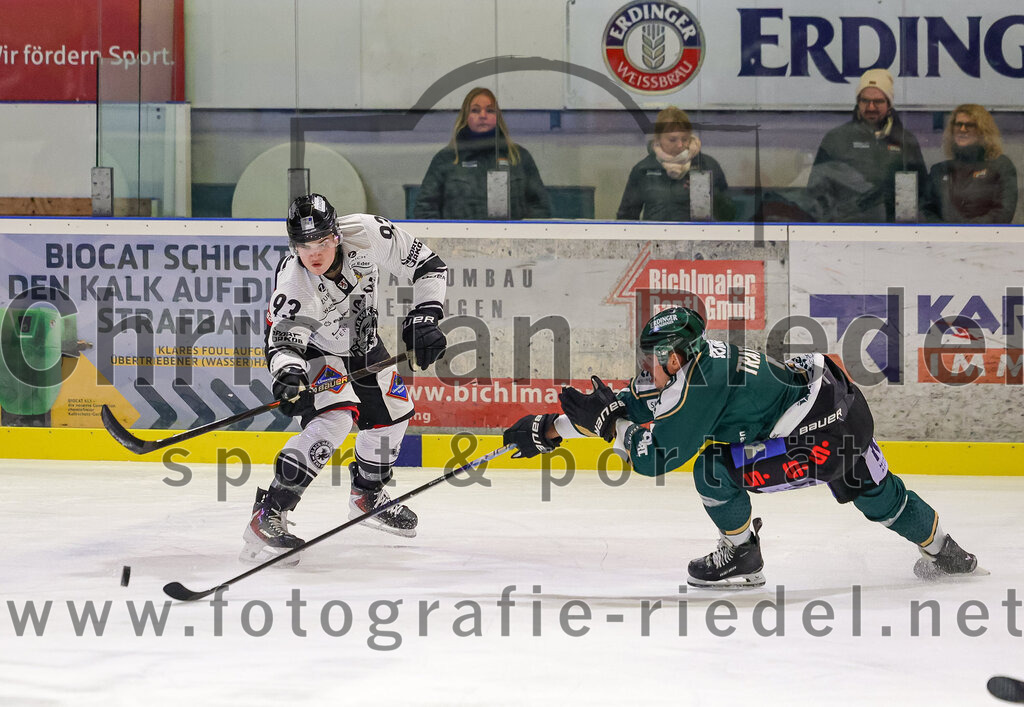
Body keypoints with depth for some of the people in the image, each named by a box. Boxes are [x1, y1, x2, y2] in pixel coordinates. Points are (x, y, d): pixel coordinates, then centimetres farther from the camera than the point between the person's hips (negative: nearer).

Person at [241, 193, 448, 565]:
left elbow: (428, 266, -20)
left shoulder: (367, 234, -31)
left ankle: (367, 495, 42)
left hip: (360, 341, 6)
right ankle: (267, 517, -29)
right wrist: (288, 374, -64)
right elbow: (282, 342, -43)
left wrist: (424, 317, -29)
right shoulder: (293, 283, -39)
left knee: (393, 412, 15)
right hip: (312, 349, -6)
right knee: (336, 417, -27)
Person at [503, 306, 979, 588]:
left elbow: (658, 457, -20)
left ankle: (741, 557, 6)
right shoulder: (683, 368, 3)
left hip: (824, 431, -10)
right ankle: (944, 553, 45)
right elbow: (629, 408, 10)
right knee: (874, 493, 28)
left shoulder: (699, 383, -24)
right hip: (844, 410, 10)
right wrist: (549, 428, 8)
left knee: (716, 469, -9)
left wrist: (605, 419, -13)